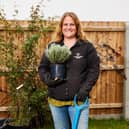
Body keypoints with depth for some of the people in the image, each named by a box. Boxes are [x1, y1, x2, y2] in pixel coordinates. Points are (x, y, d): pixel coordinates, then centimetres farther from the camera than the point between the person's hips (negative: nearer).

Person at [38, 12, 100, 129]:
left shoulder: (87, 47, 1)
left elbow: (94, 70, -2)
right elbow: (42, 67, 11)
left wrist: (85, 89, -13)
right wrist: (48, 79, -9)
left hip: (78, 100, -3)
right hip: (56, 101, 3)